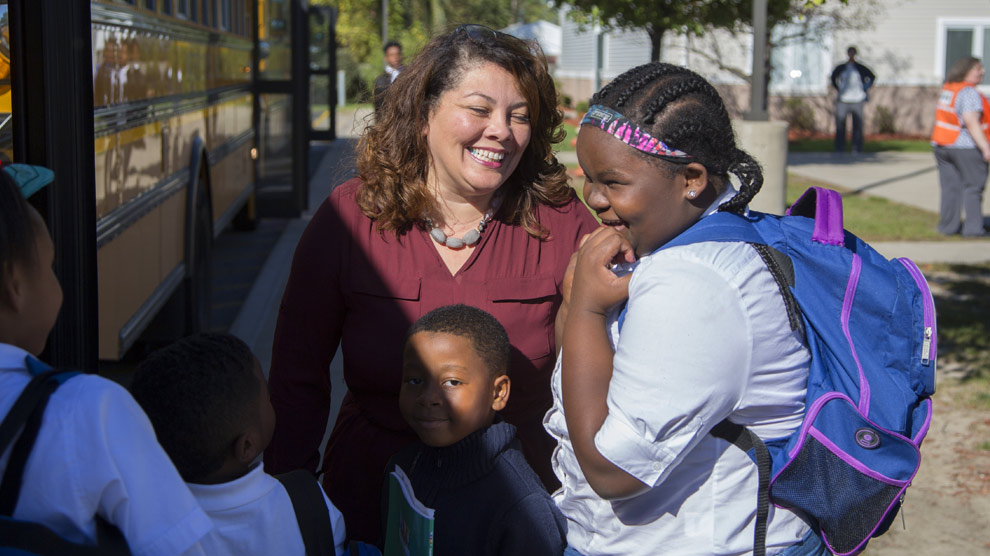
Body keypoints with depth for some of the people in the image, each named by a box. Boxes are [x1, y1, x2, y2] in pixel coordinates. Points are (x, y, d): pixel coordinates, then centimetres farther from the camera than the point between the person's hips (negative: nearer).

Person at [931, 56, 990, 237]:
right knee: (973, 186, 1)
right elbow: (971, 122, -23)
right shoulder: (968, 92, -16)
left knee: (950, 187, 10)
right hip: (965, 147, -8)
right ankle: (973, 227, 1)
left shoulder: (947, 89, 11)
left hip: (941, 145, 8)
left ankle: (948, 225, 12)